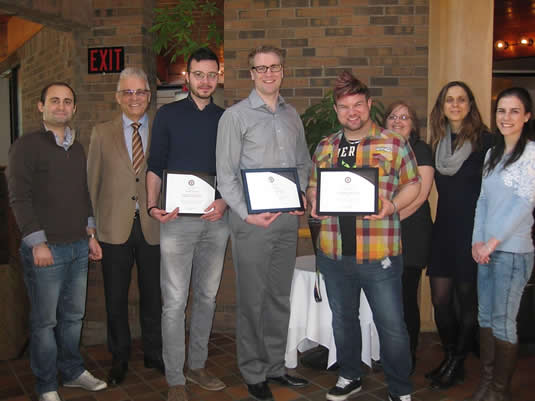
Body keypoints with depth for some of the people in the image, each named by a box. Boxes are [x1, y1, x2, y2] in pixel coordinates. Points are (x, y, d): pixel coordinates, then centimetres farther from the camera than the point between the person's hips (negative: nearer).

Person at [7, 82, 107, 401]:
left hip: (78, 247, 6)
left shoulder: (77, 148, 14)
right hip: (45, 249, -6)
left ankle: (73, 371, 32)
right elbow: (19, 197, -11)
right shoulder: (27, 145, -6)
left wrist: (91, 234, 15)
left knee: (73, 315, 16)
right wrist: (37, 243, -15)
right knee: (45, 321, 5)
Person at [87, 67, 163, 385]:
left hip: (153, 228, 0)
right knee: (115, 299, 11)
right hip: (115, 228, 0)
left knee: (154, 296, 11)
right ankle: (120, 358, 30)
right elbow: (92, 183, 6)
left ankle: (155, 354, 31)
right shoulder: (102, 133, 6)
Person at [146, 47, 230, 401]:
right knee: (175, 302, -2)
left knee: (207, 297, 12)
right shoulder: (168, 114, 4)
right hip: (177, 219, -3)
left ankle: (197, 365, 29)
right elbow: (155, 166, 3)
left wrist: (225, 200, -7)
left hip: (216, 220, 3)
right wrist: (153, 205, -12)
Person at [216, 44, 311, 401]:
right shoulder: (236, 115, -3)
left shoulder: (292, 115, 13)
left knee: (280, 297, 14)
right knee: (252, 300, 4)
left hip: (288, 219, 5)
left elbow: (304, 163, 18)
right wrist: (247, 213, -15)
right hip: (252, 221, -5)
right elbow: (225, 174, -7)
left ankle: (275, 366, 29)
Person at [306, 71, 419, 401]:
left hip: (380, 254, -4)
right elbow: (312, 186, 17)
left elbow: (413, 184, 2)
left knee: (392, 326, 5)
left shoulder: (394, 144, -2)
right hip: (333, 253, 4)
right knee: (343, 320, 19)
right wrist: (313, 202, -5)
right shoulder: (325, 147, 10)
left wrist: (392, 205, -16)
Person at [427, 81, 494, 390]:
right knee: (440, 298, 6)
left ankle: (457, 363, 23)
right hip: (444, 228, 5)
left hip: (472, 229, -4)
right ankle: (450, 357, 26)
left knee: (467, 298, 6)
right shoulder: (438, 142, 8)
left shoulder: (485, 140, -7)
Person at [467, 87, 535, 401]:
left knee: (502, 321, 0)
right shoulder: (493, 153, 14)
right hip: (486, 250, 7)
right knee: (485, 317, 11)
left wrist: (493, 242, -14)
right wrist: (477, 241, 2)